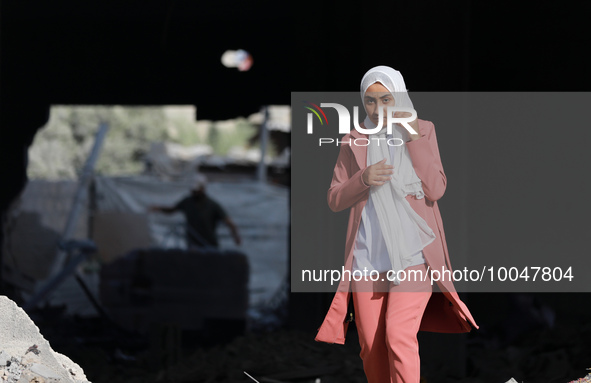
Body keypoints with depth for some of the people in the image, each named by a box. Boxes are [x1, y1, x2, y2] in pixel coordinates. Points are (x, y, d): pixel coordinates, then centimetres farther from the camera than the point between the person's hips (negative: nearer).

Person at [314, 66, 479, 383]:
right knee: (372, 349, 3)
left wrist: (414, 138, -13)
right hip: (368, 257, 3)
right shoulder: (354, 140, 9)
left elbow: (436, 190, -6)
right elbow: (334, 200, 6)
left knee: (398, 334, -21)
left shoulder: (422, 131, 4)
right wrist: (363, 179, -14)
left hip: (413, 253, -3)